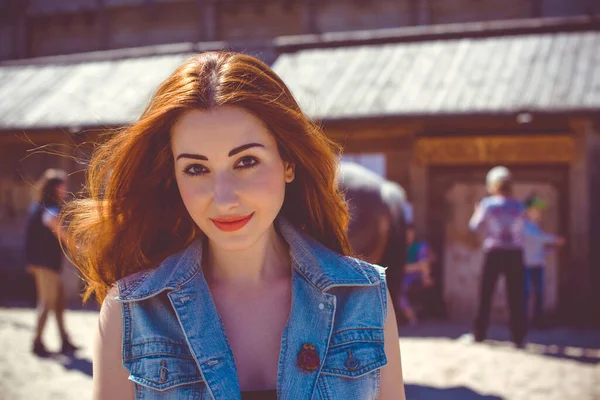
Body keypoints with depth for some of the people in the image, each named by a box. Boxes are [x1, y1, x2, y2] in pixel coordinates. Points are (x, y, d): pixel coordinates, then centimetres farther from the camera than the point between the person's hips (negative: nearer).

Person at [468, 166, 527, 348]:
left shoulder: (487, 204, -5)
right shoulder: (518, 206, 4)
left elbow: (474, 226, 2)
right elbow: (520, 229, 9)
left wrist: (477, 212, 20)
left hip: (494, 254, -2)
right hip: (515, 254, 2)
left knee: (485, 296, 8)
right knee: (515, 298, 4)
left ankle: (479, 334, 11)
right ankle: (518, 337, 3)